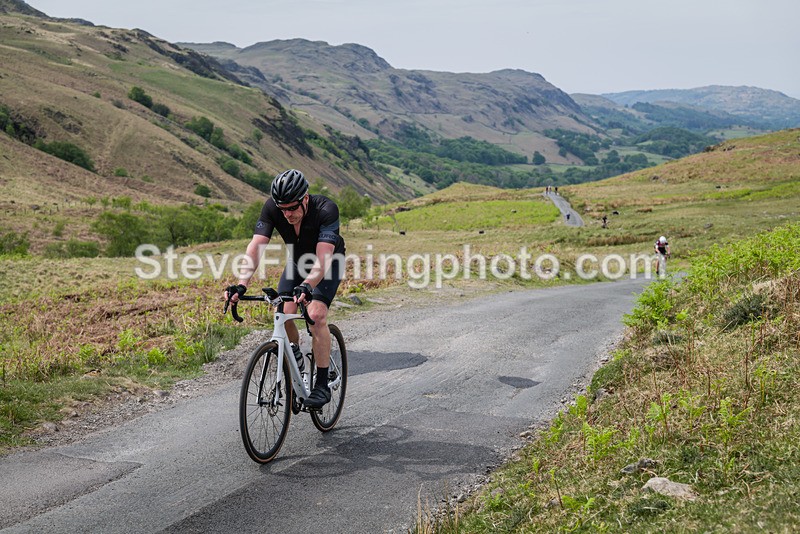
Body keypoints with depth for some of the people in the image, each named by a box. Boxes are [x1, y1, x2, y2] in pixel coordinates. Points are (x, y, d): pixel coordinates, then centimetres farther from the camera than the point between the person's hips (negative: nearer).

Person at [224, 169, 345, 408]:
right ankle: (295, 360, 14)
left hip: (329, 261, -4)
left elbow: (322, 260, -44)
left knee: (316, 314, -24)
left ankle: (322, 385, -15)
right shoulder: (272, 208, -26)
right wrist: (241, 285, -46)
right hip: (297, 260, 4)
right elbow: (255, 247, -32)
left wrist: (306, 286, -62)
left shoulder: (326, 209, -37)